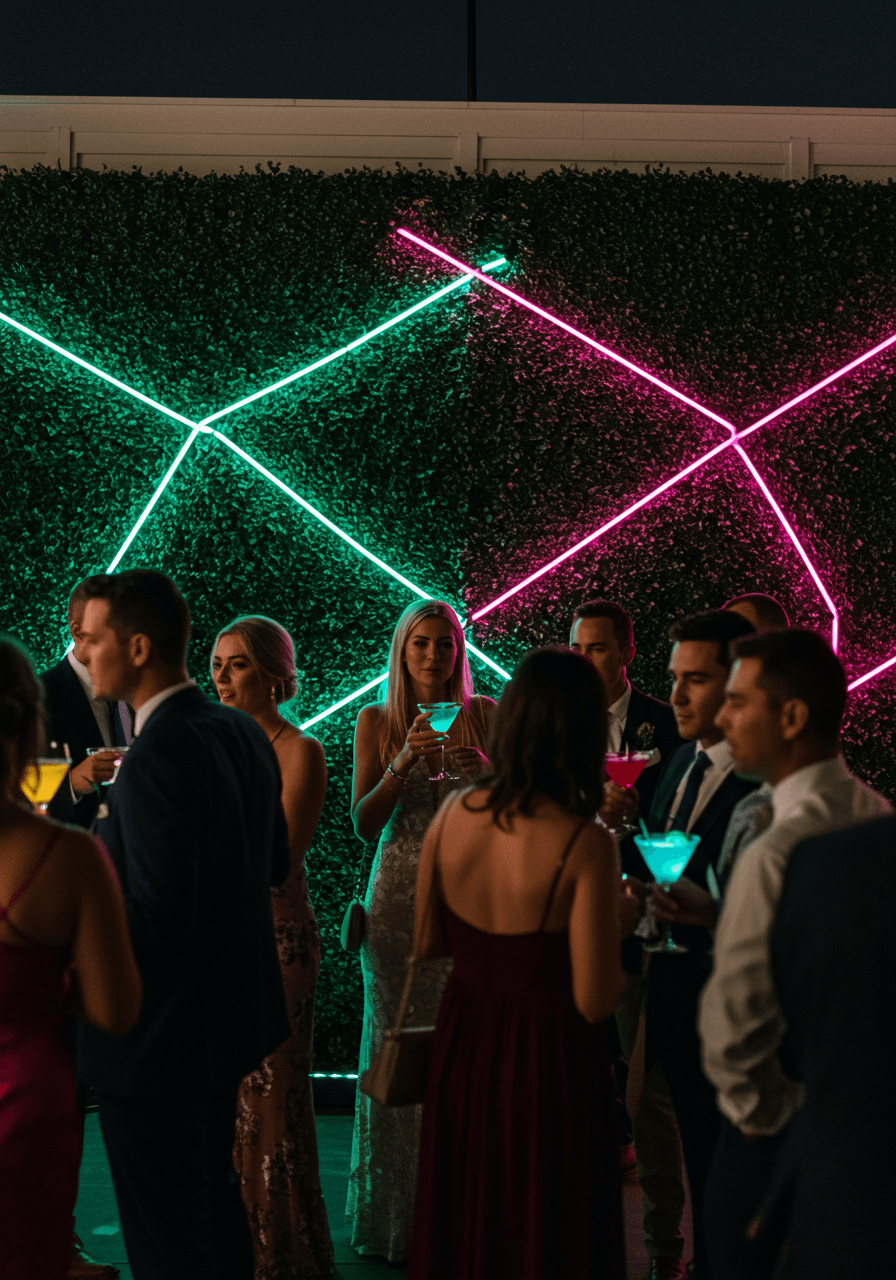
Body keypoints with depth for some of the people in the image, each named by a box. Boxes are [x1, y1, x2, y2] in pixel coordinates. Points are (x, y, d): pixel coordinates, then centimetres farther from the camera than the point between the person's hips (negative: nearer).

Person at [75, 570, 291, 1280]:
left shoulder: (157, 758, -26)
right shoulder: (244, 733, 2)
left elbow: (157, 923, -27)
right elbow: (274, 862, 13)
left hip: (160, 1039, -9)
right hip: (230, 1015, 9)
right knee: (214, 1196, 25)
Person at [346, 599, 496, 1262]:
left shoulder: (483, 714, 3)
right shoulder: (377, 722, 3)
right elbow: (364, 822, -4)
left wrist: (483, 768, -15)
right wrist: (405, 761, -17)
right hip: (399, 898, 0)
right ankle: (396, 1216, 14)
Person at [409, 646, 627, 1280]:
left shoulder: (454, 815, -7)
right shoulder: (585, 845, -23)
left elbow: (428, 941, 5)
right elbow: (594, 1001, -20)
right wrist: (623, 925, -3)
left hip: (463, 1044, 5)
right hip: (549, 1061, -5)